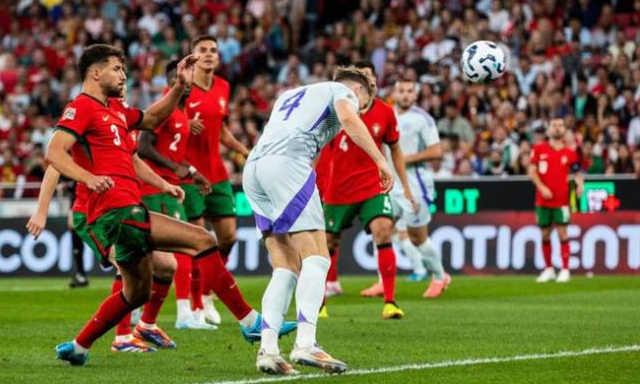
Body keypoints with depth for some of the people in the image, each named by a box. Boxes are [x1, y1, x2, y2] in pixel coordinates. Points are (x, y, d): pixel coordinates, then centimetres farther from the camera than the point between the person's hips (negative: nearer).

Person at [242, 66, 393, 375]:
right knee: (316, 257, -9)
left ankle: (267, 349, -6)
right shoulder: (342, 91, 14)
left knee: (287, 267, 6)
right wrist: (381, 161, -11)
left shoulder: (290, 95, 38)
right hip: (287, 163, -7)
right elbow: (349, 119, -7)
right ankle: (305, 344, -24)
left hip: (253, 168, 7)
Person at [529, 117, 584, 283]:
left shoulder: (569, 153, 4)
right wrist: (542, 187, -13)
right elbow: (532, 171, -1)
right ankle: (548, 269, 18)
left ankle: (565, 270, -2)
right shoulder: (539, 149, 4)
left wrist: (580, 184, -13)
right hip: (543, 200, 1)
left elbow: (577, 173, 8)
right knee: (545, 234, 6)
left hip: (561, 200, -1)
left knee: (562, 233, -5)